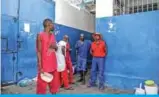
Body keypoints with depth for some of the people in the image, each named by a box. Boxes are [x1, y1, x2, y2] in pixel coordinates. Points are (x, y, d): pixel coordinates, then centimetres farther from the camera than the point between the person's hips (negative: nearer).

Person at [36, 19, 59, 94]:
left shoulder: (52, 35, 11)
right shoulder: (40, 35, -8)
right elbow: (38, 51, -11)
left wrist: (55, 47, -8)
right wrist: (40, 66, -16)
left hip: (53, 63, 7)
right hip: (44, 64, -6)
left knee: (54, 82, 15)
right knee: (42, 85, 1)